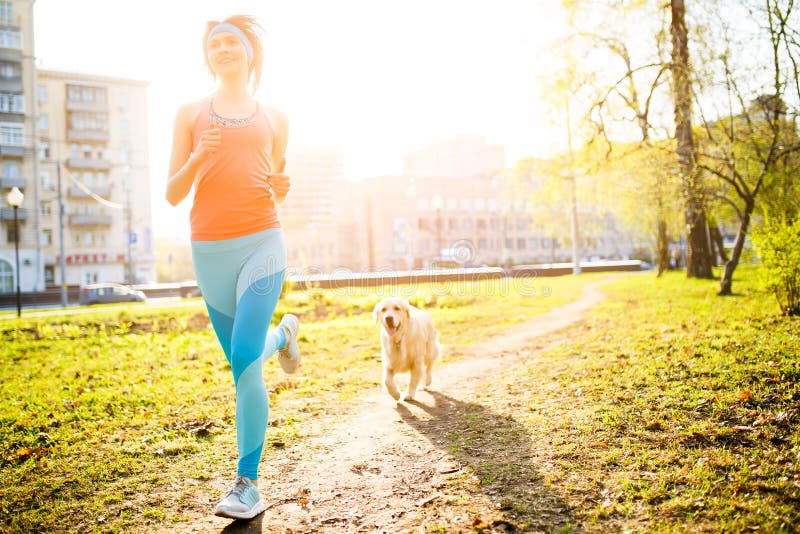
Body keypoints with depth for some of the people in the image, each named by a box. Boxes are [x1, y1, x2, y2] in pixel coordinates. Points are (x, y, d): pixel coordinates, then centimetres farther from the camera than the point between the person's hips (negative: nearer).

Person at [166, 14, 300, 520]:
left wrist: (281, 189, -4)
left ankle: (248, 484, 0)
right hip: (210, 251, 2)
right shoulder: (191, 114, 10)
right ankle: (284, 333, 50)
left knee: (245, 361, -13)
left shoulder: (274, 118, 12)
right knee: (243, 359, 14)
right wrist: (197, 159, -13)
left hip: (261, 244, -2)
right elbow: (173, 194, 5)